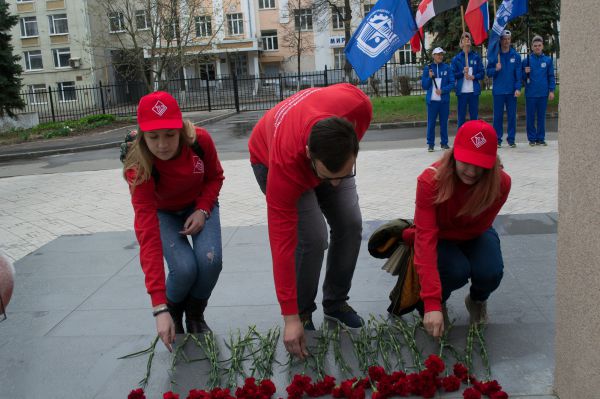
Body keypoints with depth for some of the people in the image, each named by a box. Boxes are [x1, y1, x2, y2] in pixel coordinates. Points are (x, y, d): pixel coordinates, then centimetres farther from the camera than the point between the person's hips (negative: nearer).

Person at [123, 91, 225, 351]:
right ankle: (174, 315, 8)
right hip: (163, 212, -2)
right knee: (185, 268, -26)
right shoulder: (139, 168, -35)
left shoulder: (200, 140, -29)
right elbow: (147, 235, -40)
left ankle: (195, 317, 6)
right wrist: (160, 307, -45)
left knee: (210, 259, -24)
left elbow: (215, 177, -5)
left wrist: (203, 210, -24)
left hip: (199, 206, 2)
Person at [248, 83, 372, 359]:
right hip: (269, 158, -4)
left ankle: (336, 303, 14)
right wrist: (290, 318, -34)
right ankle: (303, 313, 4)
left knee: (350, 225, -8)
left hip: (332, 152, 5)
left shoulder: (359, 105, -40)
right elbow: (282, 244, -37)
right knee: (313, 237, -20)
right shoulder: (284, 165, -44)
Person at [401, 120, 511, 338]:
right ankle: (439, 302, 5)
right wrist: (431, 303, -50)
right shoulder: (431, 181, -35)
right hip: (441, 236, -2)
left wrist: (413, 235, -22)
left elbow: (477, 228, -17)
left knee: (490, 272, -27)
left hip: (474, 234, 2)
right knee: (457, 271, -32)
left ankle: (478, 301, 11)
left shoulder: (500, 183, -28)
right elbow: (426, 238, -42)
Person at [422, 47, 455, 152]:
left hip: (444, 99, 0)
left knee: (444, 122, 7)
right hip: (432, 100, 0)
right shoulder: (428, 68, 5)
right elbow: (424, 86, 5)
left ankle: (444, 143, 16)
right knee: (431, 122, 0)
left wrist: (443, 90, -14)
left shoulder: (447, 68, 4)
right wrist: (429, 77, -12)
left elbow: (452, 83, 1)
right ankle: (430, 144, 7)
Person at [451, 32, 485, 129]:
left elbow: (482, 73, 6)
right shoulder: (456, 58, 4)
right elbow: (453, 75, 2)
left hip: (474, 91, 1)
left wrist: (474, 76, -12)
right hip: (461, 91, -1)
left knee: (474, 115, 6)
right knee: (461, 116, 3)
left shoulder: (476, 57, 6)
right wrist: (462, 72, -14)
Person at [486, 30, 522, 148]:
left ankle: (511, 139, 11)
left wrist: (518, 88, -9)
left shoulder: (516, 56, 5)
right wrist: (496, 69, -16)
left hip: (512, 91, 1)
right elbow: (488, 72, 5)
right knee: (498, 116, 2)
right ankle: (497, 139, 9)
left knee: (512, 115, 3)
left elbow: (518, 74, 2)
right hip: (498, 91, -1)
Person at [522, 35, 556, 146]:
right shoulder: (527, 60, 3)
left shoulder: (548, 60, 5)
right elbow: (522, 77, 7)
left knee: (541, 117, 7)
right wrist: (525, 73, -14)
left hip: (543, 93, 1)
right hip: (530, 94, -1)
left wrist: (551, 90, -2)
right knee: (531, 117, 4)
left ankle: (541, 138, 14)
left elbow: (551, 76, 5)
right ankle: (532, 138, 13)